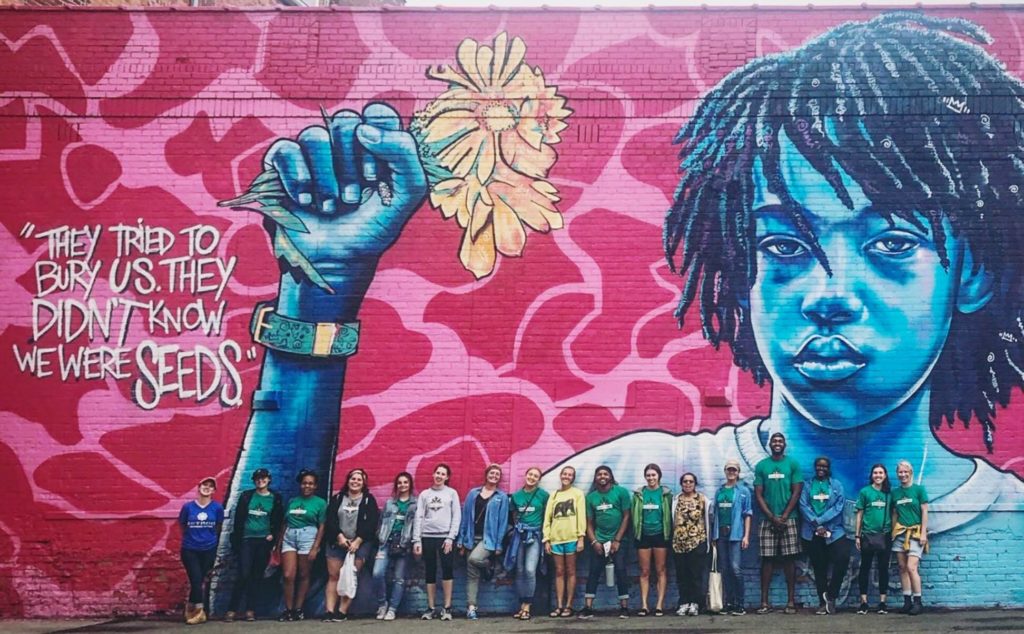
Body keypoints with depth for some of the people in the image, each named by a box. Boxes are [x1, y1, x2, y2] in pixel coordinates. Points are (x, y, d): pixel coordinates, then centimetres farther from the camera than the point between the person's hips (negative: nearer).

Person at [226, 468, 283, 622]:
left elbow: (278, 520, 9)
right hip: (246, 539, -1)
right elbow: (238, 519, 5)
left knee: (257, 576, 4)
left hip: (264, 541, 1)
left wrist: (273, 535, -5)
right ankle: (232, 609, -4)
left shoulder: (275, 498, 6)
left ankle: (250, 610, 10)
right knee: (243, 575, -10)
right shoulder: (246, 496, 5)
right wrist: (236, 540, -1)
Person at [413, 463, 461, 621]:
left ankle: (447, 608, -4)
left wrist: (450, 538, -10)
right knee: (430, 572, 5)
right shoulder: (424, 494, 10)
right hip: (427, 537, 2)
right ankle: (431, 608, 10)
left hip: (445, 537, -2)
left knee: (447, 570, -9)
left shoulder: (452, 493, 6)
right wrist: (416, 540, -2)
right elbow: (419, 517, 6)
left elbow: (457, 517, 0)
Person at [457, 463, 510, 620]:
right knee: (472, 573, 0)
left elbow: (503, 521, -1)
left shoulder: (502, 497, 3)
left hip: (489, 538, -3)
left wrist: (498, 545, -7)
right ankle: (471, 607, 3)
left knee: (474, 559, -28)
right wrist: (461, 539, 4)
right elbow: (465, 516, 9)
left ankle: (489, 565, 4)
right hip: (472, 537, 3)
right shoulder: (473, 493, 10)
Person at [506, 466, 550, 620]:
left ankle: (527, 606, -8)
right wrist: (517, 527, 13)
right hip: (519, 534, 4)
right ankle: (522, 604, 14)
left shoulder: (543, 495, -1)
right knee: (520, 571, 5)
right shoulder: (516, 495, 8)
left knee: (530, 570, -14)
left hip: (535, 535, -4)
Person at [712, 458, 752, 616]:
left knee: (736, 568, -12)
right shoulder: (719, 491, 15)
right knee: (724, 569, 5)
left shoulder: (743, 491, 3)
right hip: (721, 534, 5)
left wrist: (746, 536, -7)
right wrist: (714, 535, 11)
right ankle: (728, 603, 10)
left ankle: (740, 605, -7)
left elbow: (747, 514, 0)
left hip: (735, 534, -5)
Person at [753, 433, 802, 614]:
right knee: (767, 560, 0)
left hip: (788, 519, -1)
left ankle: (791, 601, 3)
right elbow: (758, 495, 4)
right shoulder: (761, 466, 7)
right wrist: (772, 517, -6)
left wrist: (784, 517, -8)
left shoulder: (793, 464, 4)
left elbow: (796, 493, 0)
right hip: (767, 520, 1)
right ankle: (764, 601, 2)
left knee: (789, 559, -1)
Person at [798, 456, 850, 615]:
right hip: (812, 533, 1)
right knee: (819, 568, 4)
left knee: (843, 558, -19)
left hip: (833, 531, -1)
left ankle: (830, 596, -5)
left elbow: (839, 505, -2)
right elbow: (803, 506, -1)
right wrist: (816, 525, -13)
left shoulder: (836, 485, 10)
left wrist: (820, 521, -11)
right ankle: (823, 602, 10)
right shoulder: (807, 485, 10)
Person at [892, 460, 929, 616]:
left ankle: (918, 602, -5)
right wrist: (893, 532, 8)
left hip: (915, 533, -4)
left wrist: (923, 533, -7)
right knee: (902, 567, 2)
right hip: (900, 533, 4)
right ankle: (907, 601, 8)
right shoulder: (895, 493, 11)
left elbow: (924, 512, -1)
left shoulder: (919, 490, 0)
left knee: (911, 567, -13)